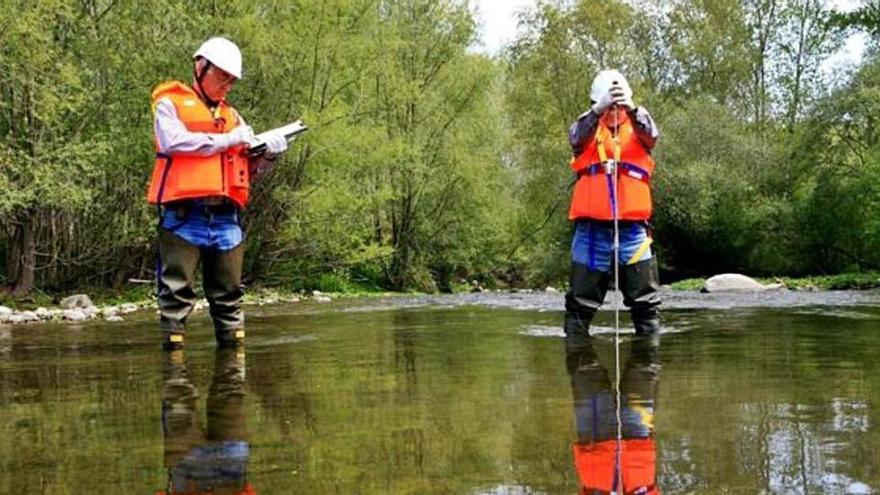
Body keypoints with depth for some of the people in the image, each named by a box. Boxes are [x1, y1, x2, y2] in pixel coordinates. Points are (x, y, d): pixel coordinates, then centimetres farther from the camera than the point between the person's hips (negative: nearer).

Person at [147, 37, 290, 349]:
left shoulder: (232, 115, 25)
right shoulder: (171, 103, 8)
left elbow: (250, 167, 23)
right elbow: (173, 140, -12)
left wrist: (268, 152, 0)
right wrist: (228, 140, -6)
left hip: (225, 217, 5)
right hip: (184, 214, -5)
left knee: (228, 291, 6)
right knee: (177, 290, -5)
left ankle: (234, 340, 10)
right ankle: (173, 339, -2)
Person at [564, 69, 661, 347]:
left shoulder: (637, 128, 11)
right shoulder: (587, 129, 10)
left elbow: (651, 134, -12)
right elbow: (576, 138, -14)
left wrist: (630, 108, -32)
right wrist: (598, 110, -32)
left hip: (632, 227, 1)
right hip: (591, 227, -1)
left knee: (646, 301, 2)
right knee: (581, 303, 4)